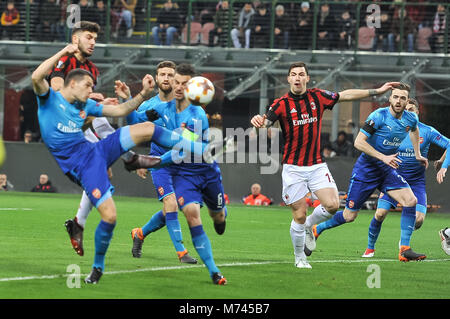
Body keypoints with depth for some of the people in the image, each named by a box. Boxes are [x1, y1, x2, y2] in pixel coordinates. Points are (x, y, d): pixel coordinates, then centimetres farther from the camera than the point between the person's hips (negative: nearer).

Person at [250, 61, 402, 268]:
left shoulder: (318, 97, 4)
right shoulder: (282, 104, -6)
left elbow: (345, 95, 16)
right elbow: (265, 121, -19)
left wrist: (377, 91, 17)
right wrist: (258, 122, -44)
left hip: (317, 166, 3)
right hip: (293, 168, -3)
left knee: (332, 205, -13)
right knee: (299, 215, -3)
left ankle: (308, 226, 19)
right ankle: (299, 257, 17)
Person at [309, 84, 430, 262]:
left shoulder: (411, 119, -1)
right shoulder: (379, 116, -20)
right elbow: (359, 142, -22)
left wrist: (417, 154, 24)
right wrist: (383, 157, -27)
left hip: (388, 170, 5)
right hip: (366, 168, -5)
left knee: (411, 201, -17)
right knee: (349, 216, -1)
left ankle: (404, 250, -15)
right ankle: (315, 230, 25)